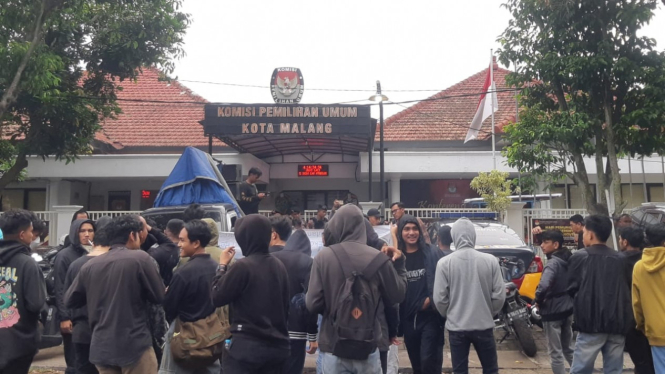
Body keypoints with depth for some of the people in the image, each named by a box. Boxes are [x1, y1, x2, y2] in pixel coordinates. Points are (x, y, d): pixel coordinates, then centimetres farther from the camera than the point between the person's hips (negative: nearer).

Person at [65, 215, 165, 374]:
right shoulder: (141, 258, -11)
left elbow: (69, 301, 12)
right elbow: (159, 296, -5)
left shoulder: (90, 265, 3)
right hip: (135, 344, -5)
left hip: (101, 346, 5)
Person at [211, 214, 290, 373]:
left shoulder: (243, 266, -15)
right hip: (277, 346, 6)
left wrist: (222, 265, 4)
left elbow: (217, 298, -6)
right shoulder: (279, 266, 5)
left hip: (247, 345, -6)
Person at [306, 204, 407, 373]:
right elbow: (397, 296, 3)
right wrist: (399, 264, 12)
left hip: (333, 347, -1)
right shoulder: (378, 258, -7)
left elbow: (313, 305, -10)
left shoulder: (323, 257, -10)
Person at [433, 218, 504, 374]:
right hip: (484, 325, 1)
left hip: (456, 327, -1)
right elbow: (499, 295, -4)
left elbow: (439, 298, -8)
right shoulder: (490, 260, -8)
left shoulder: (444, 263, -11)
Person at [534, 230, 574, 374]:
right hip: (568, 308, 9)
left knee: (555, 353, 3)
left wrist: (538, 300, -19)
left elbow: (543, 286, -37)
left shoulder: (553, 263, -22)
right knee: (568, 348, 23)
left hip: (553, 311, -9)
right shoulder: (569, 259, 4)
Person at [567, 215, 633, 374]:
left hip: (592, 322, -4)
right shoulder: (621, 259, 10)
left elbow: (572, 289, 0)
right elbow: (628, 289, 15)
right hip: (618, 323, 5)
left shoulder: (579, 257, -2)